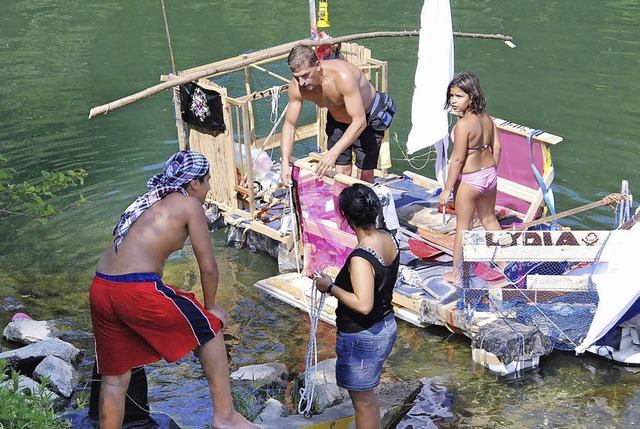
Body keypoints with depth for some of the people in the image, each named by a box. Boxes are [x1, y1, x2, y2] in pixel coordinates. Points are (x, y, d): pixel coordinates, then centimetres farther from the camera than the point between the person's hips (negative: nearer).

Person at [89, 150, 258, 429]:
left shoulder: (149, 201, 25)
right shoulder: (189, 204, 2)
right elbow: (208, 267, 0)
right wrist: (210, 307, 16)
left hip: (100, 288, 7)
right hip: (137, 290, -7)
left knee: (114, 377, 18)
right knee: (210, 328, 14)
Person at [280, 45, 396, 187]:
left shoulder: (343, 75, -41)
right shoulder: (296, 87, -24)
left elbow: (359, 122, -40)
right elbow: (289, 124, -13)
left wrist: (333, 153, -47)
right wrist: (285, 163, -24)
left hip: (368, 116, -4)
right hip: (337, 119, 5)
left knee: (364, 173, -7)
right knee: (340, 172, -2)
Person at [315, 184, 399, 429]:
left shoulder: (360, 259, -30)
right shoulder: (388, 239, -3)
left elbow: (363, 305, -33)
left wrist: (331, 287, -21)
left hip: (362, 339, -9)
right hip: (387, 327, 9)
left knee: (363, 400, 9)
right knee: (365, 394, 26)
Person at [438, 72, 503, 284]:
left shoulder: (463, 124, -24)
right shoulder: (487, 119, -2)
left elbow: (458, 159, -22)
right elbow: (497, 148, 6)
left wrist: (447, 189, -14)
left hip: (469, 180, -7)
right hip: (490, 174, 7)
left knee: (463, 226, 6)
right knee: (489, 219, 25)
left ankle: (457, 274, 16)